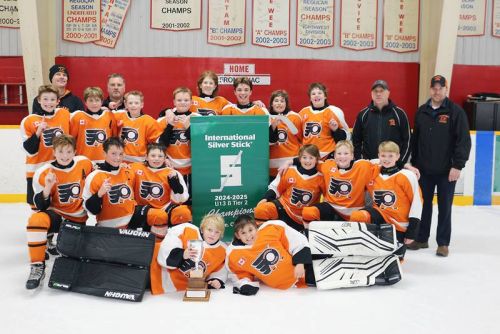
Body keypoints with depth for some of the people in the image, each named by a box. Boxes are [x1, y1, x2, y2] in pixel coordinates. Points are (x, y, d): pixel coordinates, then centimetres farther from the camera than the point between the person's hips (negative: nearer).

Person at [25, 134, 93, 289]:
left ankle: (49, 241, 32)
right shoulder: (44, 173, -14)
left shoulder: (85, 163, -7)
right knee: (36, 220, -35)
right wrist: (47, 188, -30)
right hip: (57, 215, -3)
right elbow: (41, 207, -14)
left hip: (79, 219, 3)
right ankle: (38, 267, -22)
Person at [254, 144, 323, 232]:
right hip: (283, 206, 0)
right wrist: (265, 199, -6)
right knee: (260, 210, -24)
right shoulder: (290, 171, -2)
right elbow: (275, 188, 7)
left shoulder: (320, 178, -3)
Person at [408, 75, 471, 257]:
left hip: (447, 171, -4)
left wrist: (458, 165, -15)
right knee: (424, 205, 12)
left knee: (444, 207, 5)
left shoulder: (455, 111, -6)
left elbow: (464, 141, -10)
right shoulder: (421, 111, 7)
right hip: (424, 169, 4)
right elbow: (415, 139, 12)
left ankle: (443, 243, 15)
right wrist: (414, 163, 11)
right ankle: (421, 239, 24)